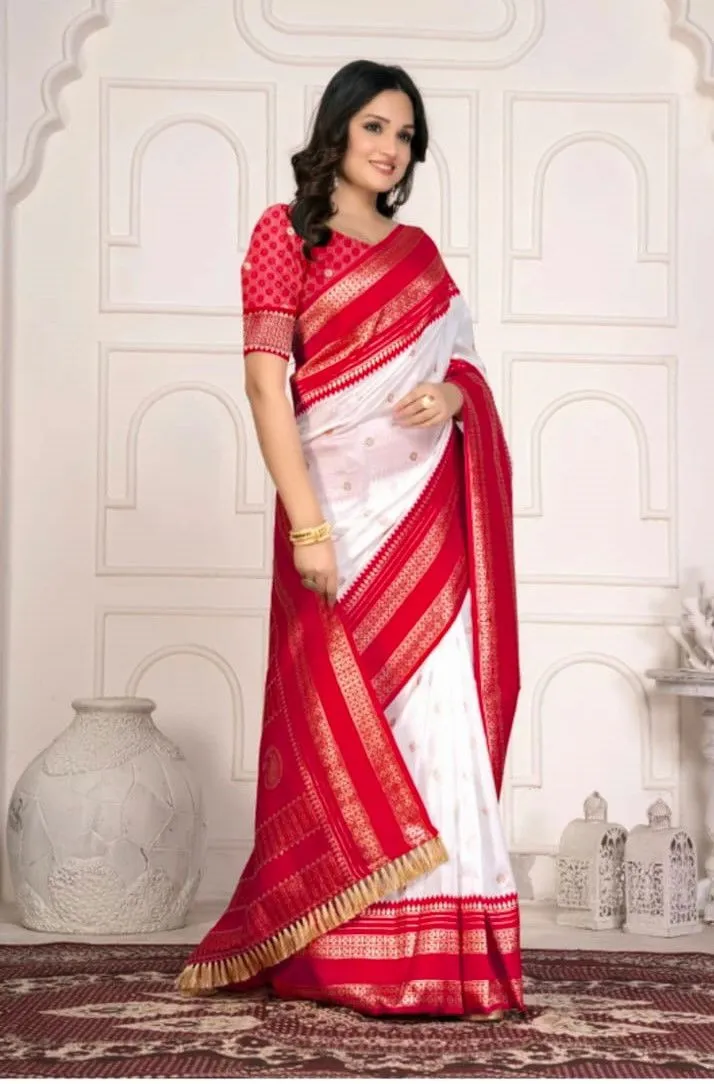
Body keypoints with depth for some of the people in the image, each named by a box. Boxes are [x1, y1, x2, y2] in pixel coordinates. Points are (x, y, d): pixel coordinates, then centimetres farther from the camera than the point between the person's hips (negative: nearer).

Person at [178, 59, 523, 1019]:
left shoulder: (418, 251, 18)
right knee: (350, 713, -3)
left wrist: (452, 395, -5)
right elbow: (264, 381, -7)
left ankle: (436, 952, 5)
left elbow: (462, 361, 22)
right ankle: (350, 953, 5)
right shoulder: (286, 234, 2)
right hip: (341, 496, -5)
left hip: (427, 503, 5)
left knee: (439, 712, -1)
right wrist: (306, 524, -17)